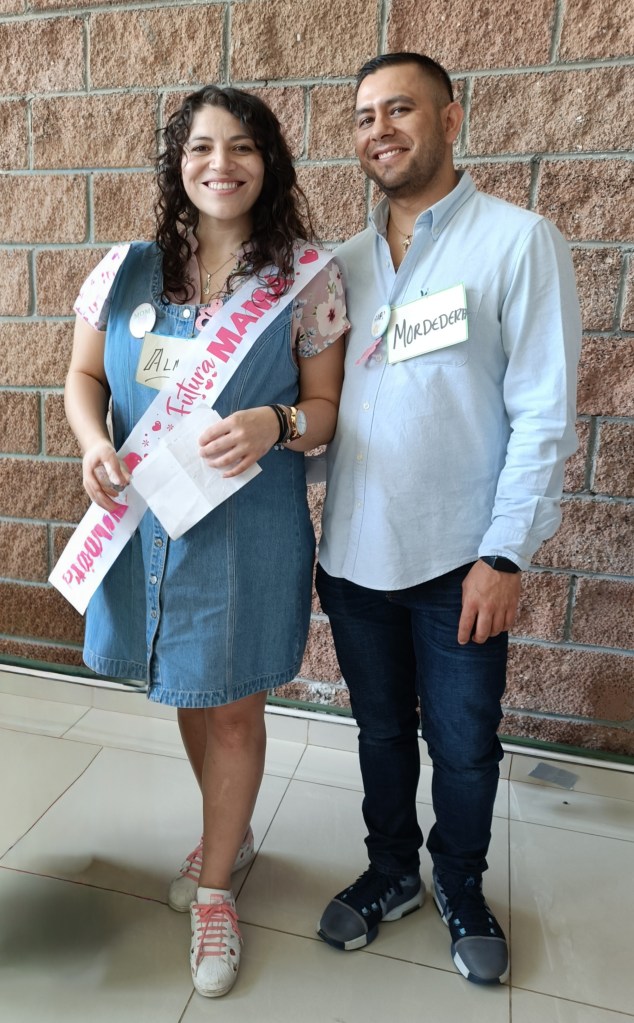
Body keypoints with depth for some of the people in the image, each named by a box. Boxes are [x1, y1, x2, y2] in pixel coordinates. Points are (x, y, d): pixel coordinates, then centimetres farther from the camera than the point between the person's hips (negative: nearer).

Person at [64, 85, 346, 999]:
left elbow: (328, 406, -2)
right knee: (188, 695, 20)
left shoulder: (308, 280, -4)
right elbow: (84, 378, 9)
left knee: (233, 709, 11)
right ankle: (231, 832, 50)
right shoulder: (126, 270, 2)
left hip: (249, 532, -3)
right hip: (147, 522, 4)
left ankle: (214, 887, 37)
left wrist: (276, 425, -23)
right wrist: (95, 446, -12)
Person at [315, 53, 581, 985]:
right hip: (353, 556, 4)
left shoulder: (519, 241, -5)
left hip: (457, 562, -3)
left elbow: (544, 413, -10)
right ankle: (391, 873, 44)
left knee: (463, 746, 13)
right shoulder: (346, 263, 9)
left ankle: (462, 891, 41)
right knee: (381, 731, 19)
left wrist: (504, 556, -13)